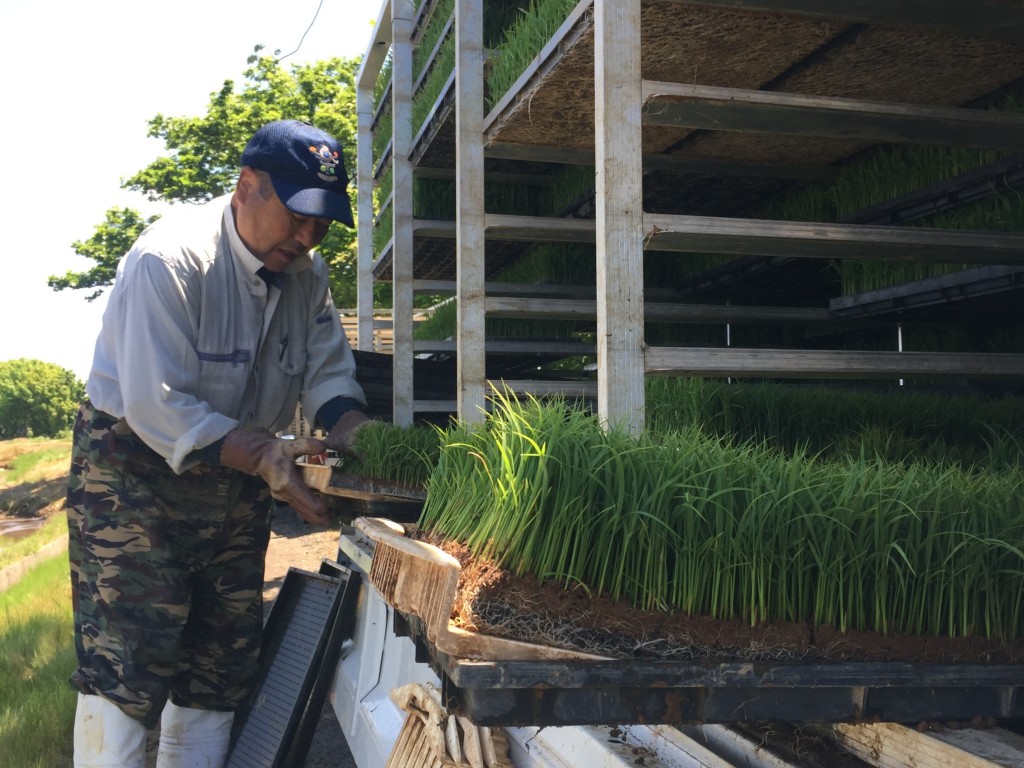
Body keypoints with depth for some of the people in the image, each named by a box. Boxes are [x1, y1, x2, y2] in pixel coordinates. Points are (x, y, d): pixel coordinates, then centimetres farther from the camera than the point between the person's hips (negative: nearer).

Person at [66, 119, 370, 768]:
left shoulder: (308, 274, 1)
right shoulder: (171, 259, -21)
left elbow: (330, 375, 1)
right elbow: (154, 408, -27)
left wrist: (348, 435, -20)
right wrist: (267, 457, -34)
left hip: (237, 483, 7)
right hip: (135, 476, -7)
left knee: (220, 673, 11)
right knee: (127, 669, -8)